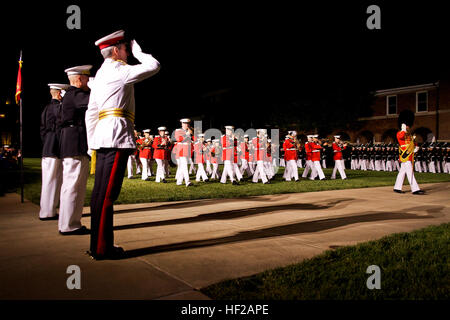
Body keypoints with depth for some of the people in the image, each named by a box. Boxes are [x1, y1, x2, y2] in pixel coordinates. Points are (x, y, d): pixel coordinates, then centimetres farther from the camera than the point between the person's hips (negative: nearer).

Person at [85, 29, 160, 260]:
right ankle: (102, 248, -2)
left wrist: (92, 143, 21)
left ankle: (97, 244, 18)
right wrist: (138, 51, 11)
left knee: (100, 191, 10)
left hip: (102, 138, 10)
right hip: (117, 136, -10)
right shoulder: (119, 71, -5)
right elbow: (154, 66, -6)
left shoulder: (100, 74, 23)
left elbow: (91, 112, 21)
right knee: (108, 193, -7)